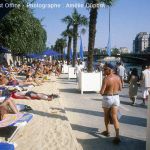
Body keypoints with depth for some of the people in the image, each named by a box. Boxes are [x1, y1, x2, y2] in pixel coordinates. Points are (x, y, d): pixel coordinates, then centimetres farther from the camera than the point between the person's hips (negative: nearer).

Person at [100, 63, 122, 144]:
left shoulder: (106, 79, -19)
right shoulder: (117, 77, 0)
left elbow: (102, 92, -19)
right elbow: (120, 88, 11)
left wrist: (100, 91, 2)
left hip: (107, 98, -4)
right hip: (116, 97, 4)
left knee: (106, 115, 20)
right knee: (114, 117, 3)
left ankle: (107, 131, 36)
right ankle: (117, 136, -6)